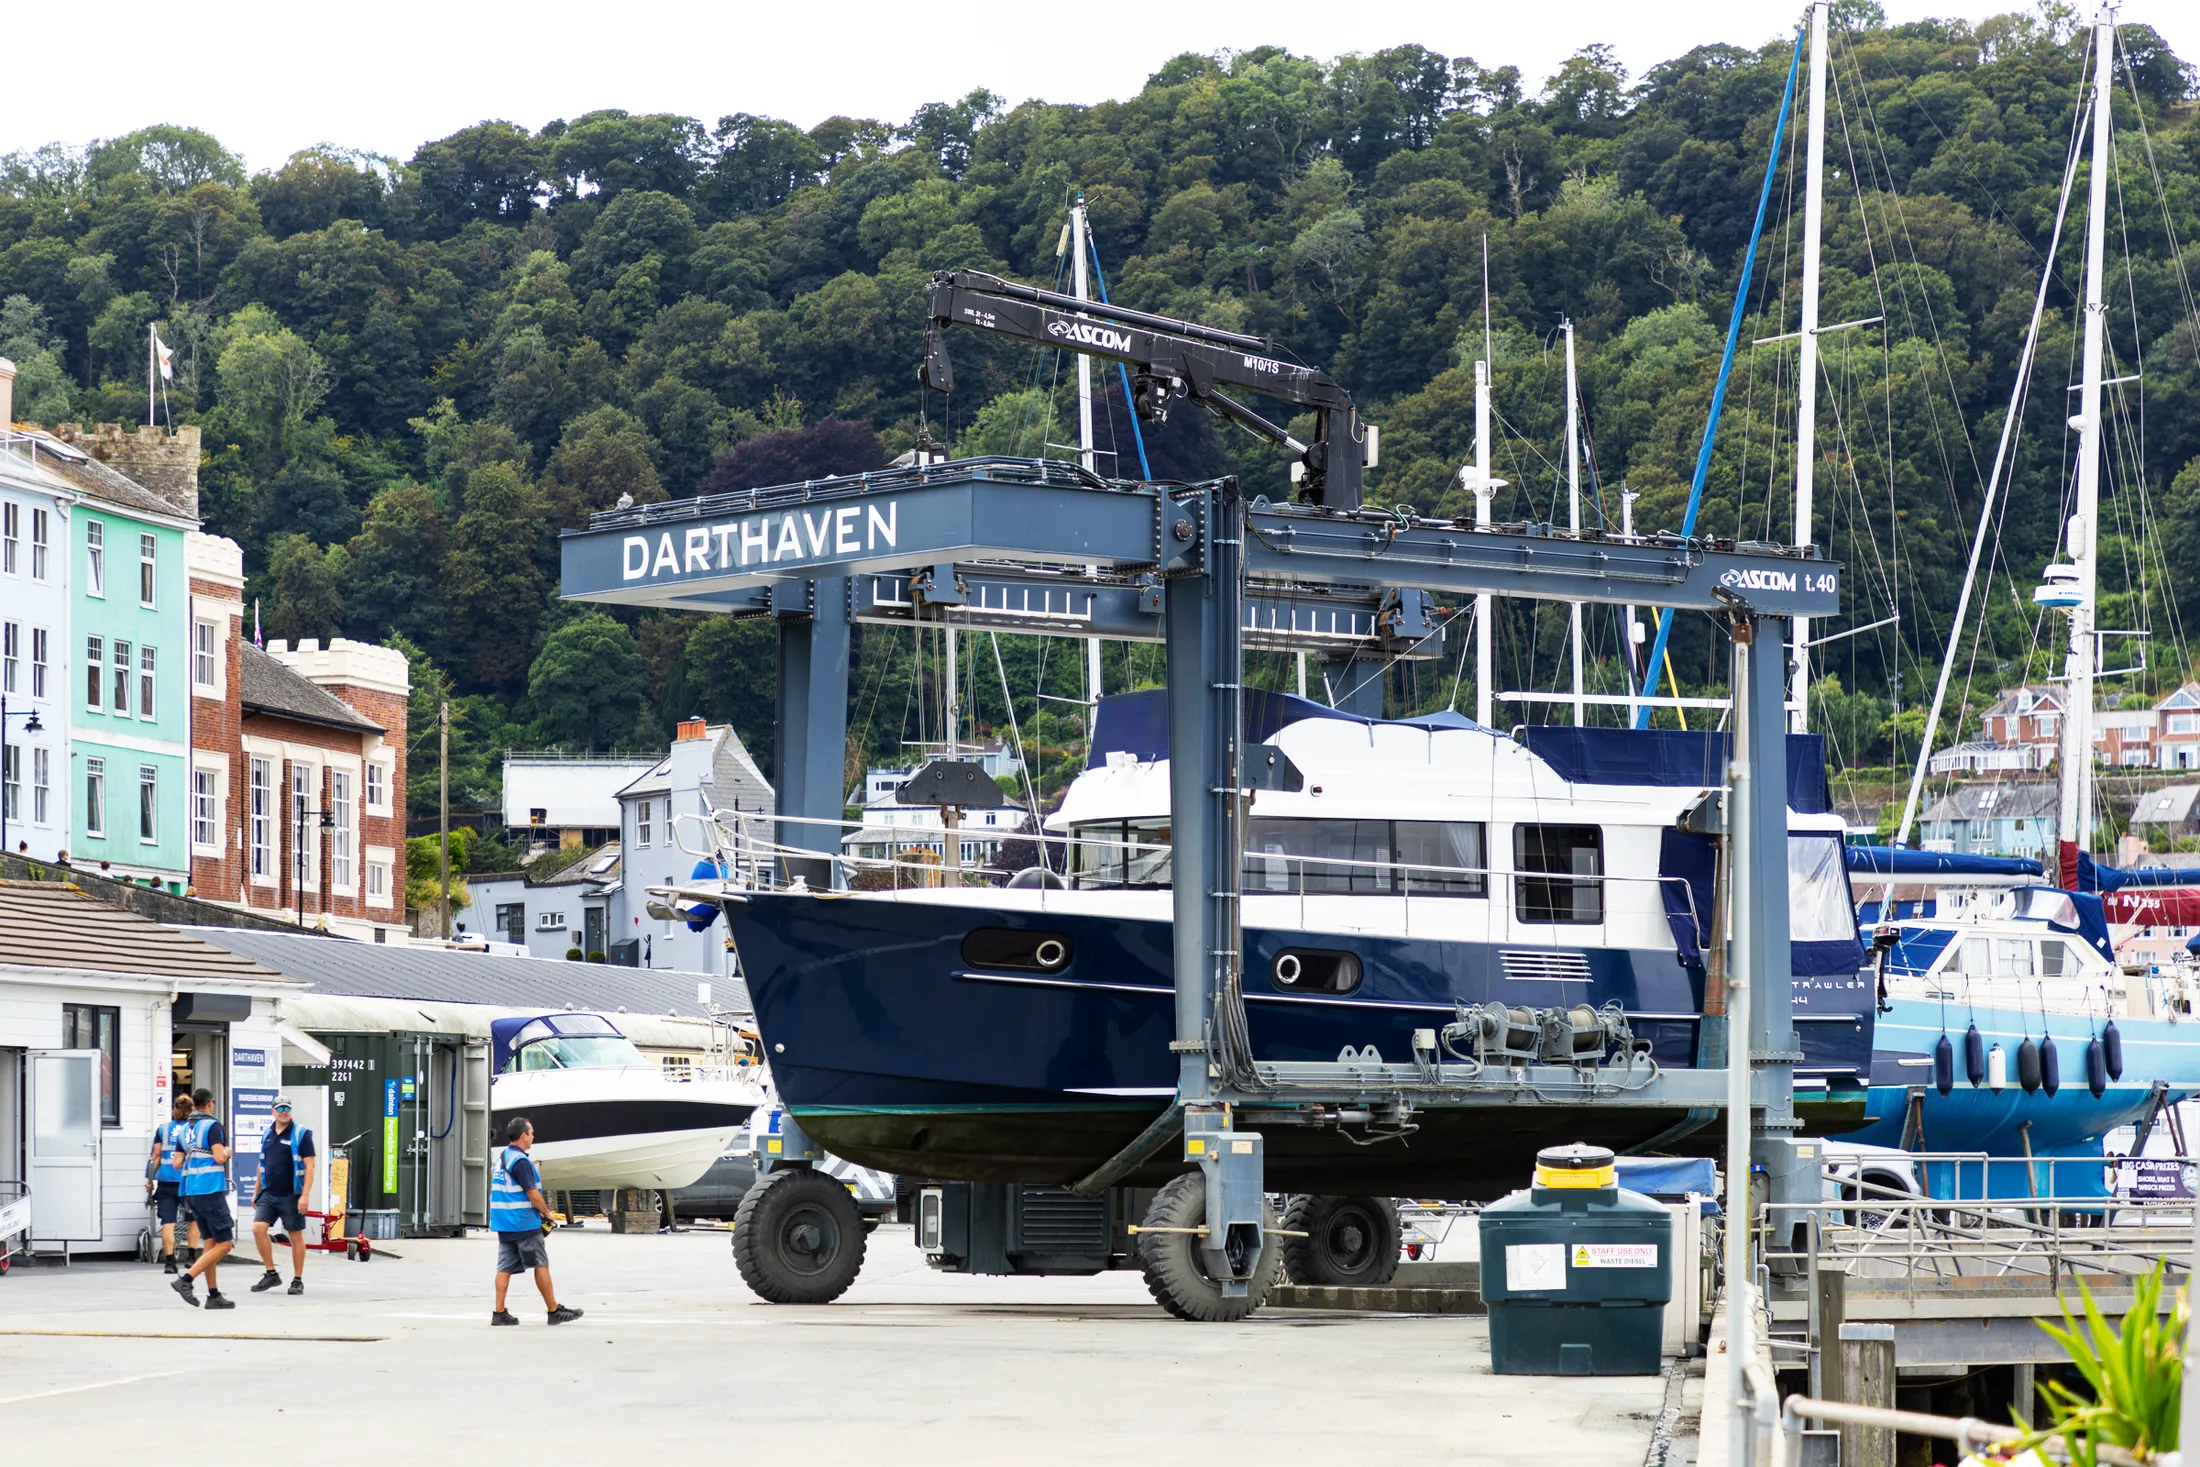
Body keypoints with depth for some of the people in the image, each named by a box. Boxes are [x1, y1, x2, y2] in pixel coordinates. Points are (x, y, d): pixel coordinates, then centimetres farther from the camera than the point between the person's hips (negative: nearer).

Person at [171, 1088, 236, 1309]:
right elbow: (219, 1157, -17)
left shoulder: (185, 1128, 14)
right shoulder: (212, 1125, -8)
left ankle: (214, 1295, 9)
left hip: (191, 1191, 8)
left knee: (210, 1243, 12)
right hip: (210, 1190, -8)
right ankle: (186, 1280, -17)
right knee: (224, 1244, -5)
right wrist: (227, 1152, 4)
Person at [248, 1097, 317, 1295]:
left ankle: (298, 1280, 13)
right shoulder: (267, 1134, 10)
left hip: (291, 1195, -5)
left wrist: (305, 1195, -18)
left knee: (296, 1236, 3)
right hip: (268, 1194, 5)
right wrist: (256, 1191, 17)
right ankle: (271, 1274, 3)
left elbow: (309, 1166, -11)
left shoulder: (301, 1134, -7)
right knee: (258, 1228, -8)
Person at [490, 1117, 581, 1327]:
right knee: (541, 1266, -1)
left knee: (505, 1267, 6)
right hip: (524, 1223, -9)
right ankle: (554, 1311, 4)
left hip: (504, 1223, 9)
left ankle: (500, 1313, 1)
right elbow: (532, 1194, -19)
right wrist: (547, 1213, -4)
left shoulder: (502, 1159, 14)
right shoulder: (520, 1161, -16)